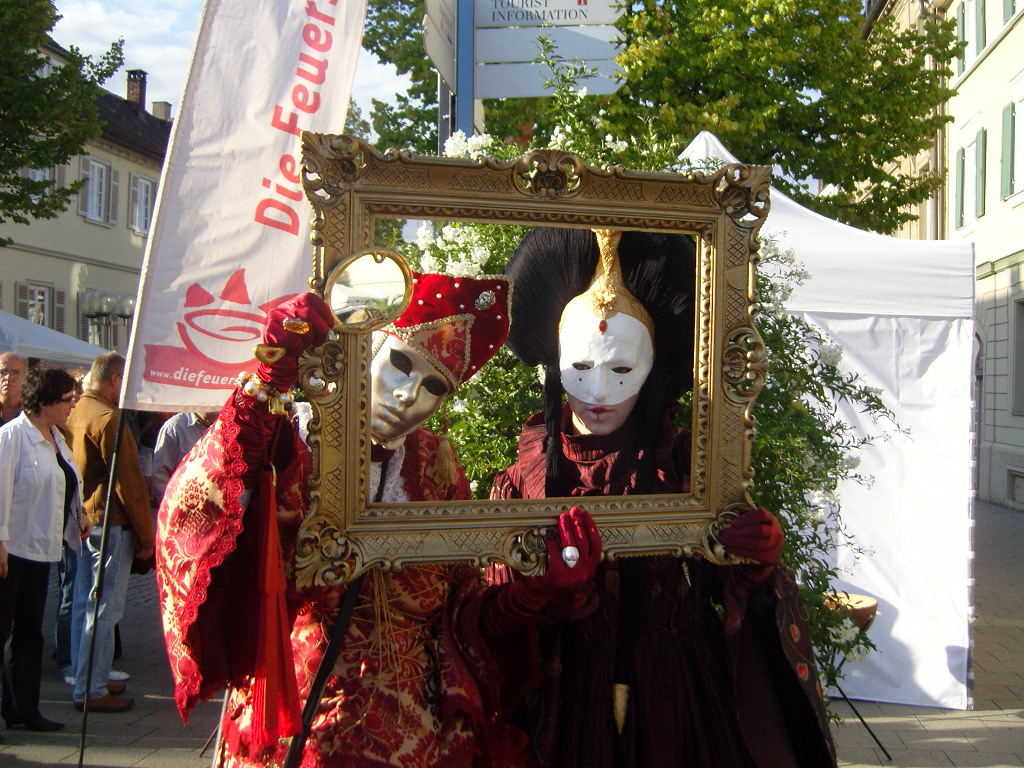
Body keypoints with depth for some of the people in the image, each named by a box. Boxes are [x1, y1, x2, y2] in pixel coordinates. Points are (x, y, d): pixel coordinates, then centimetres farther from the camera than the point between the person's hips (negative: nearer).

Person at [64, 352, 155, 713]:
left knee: (84, 603, 15)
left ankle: (86, 679, 25)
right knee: (104, 608, -3)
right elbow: (128, 481, -17)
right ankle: (91, 689, 2)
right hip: (109, 523, -10)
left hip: (84, 521, 10)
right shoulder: (108, 419, -17)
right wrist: (146, 533, -11)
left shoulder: (76, 413, 11)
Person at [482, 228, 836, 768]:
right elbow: (494, 622, -9)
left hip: (679, 703, 0)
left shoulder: (684, 464, -6)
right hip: (567, 705, 0)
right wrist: (547, 583, -28)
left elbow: (725, 590, 0)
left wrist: (757, 563, -20)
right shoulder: (522, 479, -6)